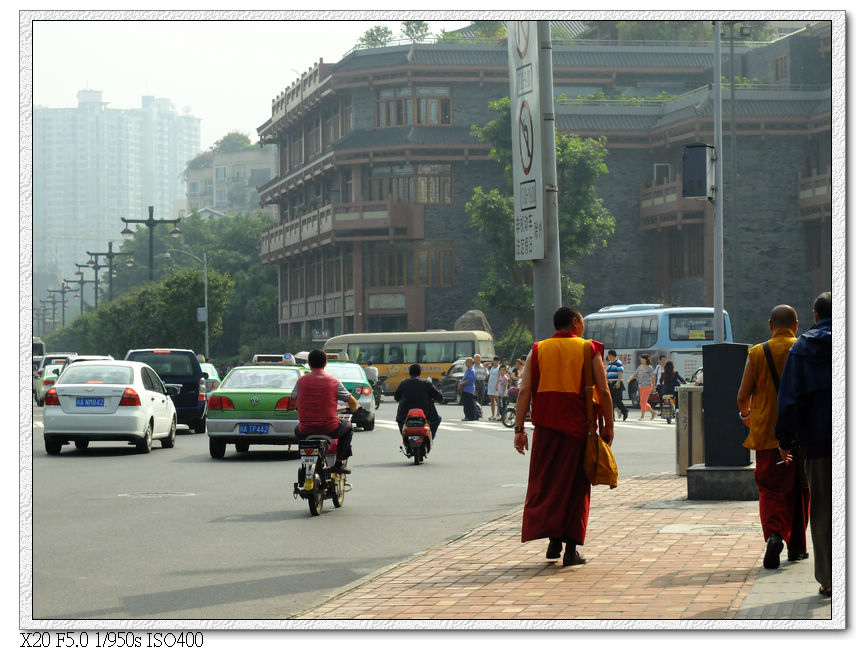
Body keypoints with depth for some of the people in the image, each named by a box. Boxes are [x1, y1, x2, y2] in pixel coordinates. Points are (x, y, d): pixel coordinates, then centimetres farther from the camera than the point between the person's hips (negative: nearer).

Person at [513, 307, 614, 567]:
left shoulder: (538, 351, 8)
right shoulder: (589, 350, 3)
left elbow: (525, 391, 0)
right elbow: (604, 392, -3)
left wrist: (519, 429, 0)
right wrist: (608, 425, 6)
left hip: (546, 427, 1)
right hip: (578, 427, -1)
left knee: (545, 482, 10)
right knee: (575, 486, 6)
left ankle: (553, 539, -2)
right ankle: (571, 548, 4)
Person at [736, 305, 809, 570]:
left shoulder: (757, 354, -3)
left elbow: (743, 396, -2)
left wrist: (745, 415, 20)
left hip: (767, 432, -1)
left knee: (770, 489, 3)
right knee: (799, 490, 15)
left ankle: (774, 535, -21)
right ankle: (797, 546, 21)